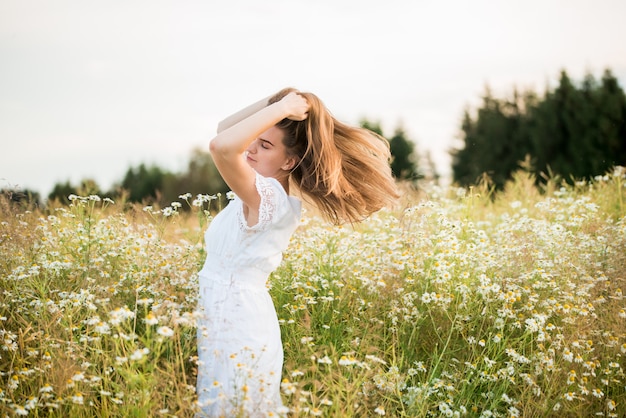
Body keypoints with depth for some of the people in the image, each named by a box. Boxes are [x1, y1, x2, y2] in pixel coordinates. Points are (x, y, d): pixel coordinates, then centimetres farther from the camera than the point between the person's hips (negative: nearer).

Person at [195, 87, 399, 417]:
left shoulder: (269, 196, -21)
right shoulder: (266, 188, 6)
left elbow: (221, 147, -38)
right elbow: (225, 131, 16)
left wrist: (281, 108, -26)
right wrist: (275, 102, 2)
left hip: (239, 332, -9)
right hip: (232, 326, 9)